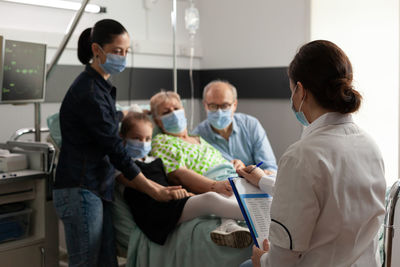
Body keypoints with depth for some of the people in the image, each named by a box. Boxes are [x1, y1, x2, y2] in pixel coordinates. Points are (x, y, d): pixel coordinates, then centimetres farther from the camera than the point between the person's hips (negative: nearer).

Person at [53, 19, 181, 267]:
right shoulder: (88, 91, -15)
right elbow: (115, 150, -17)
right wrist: (155, 191, -13)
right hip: (81, 191, -9)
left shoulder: (101, 86, 14)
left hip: (99, 189, 9)